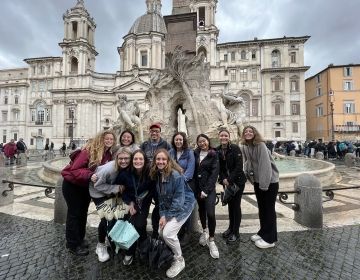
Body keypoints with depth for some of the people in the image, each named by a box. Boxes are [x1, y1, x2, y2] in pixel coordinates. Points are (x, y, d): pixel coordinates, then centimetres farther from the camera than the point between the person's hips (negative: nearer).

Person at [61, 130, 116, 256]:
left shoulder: (109, 155, -8)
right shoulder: (89, 151, -28)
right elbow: (74, 169, -28)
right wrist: (90, 175, -40)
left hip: (86, 186, 7)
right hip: (72, 185, -7)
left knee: (83, 213, 18)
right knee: (74, 213, 5)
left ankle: (79, 240, 37)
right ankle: (73, 244, 22)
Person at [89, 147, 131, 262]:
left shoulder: (127, 169, -20)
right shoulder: (109, 168, -36)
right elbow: (97, 185, -25)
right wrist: (116, 188, -29)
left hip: (111, 193, 5)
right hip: (98, 192, -5)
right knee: (106, 218, -11)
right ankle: (101, 245, 15)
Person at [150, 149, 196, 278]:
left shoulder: (176, 175, -26)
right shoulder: (157, 175, -4)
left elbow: (179, 199, -24)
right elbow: (161, 197, 2)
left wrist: (167, 216, -18)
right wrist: (162, 214, -6)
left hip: (183, 205, -7)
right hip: (169, 207, 7)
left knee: (168, 233, -14)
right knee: (160, 232, 4)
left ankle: (179, 260, 13)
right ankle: (172, 253, 34)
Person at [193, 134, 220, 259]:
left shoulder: (213, 155, -5)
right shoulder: (195, 153, 4)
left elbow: (214, 173, -10)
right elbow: (194, 170, 6)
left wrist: (206, 190, -15)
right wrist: (195, 188, -1)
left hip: (209, 188, -3)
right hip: (197, 187, 4)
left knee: (210, 213, -10)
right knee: (201, 210, 17)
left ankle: (211, 240, 10)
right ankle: (204, 231, 41)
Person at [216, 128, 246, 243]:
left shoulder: (235, 148, -16)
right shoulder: (217, 150, -3)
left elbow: (239, 166, -19)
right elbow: (219, 167, 1)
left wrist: (230, 180, -19)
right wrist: (223, 179, -12)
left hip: (238, 181, -4)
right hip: (226, 182, 4)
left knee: (236, 205, 4)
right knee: (230, 205, 15)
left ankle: (236, 232, 19)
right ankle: (231, 227, 33)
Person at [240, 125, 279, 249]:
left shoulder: (260, 145, -21)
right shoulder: (244, 147, 0)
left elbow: (265, 165, -24)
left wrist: (264, 183, -23)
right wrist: (245, 174, -2)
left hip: (270, 181, -7)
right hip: (258, 181, 7)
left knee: (269, 208, 4)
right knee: (261, 207, 18)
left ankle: (270, 239, 20)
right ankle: (263, 232, 36)